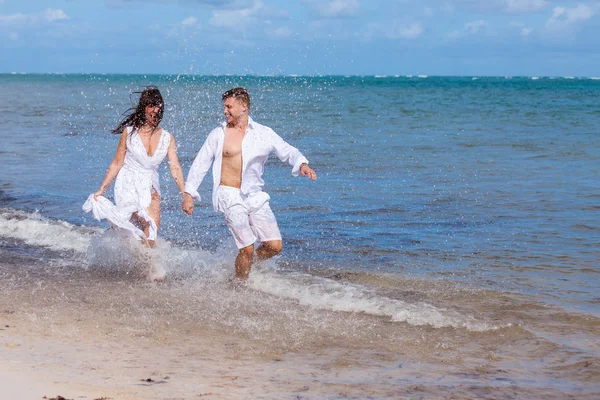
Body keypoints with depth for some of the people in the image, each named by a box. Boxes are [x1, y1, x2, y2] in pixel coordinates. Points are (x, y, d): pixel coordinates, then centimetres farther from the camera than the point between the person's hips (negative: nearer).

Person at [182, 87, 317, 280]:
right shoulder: (218, 134, 2)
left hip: (255, 196, 3)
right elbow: (200, 164, 7)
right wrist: (188, 194, 5)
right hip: (230, 195, -3)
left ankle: (246, 264, 26)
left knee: (274, 246, -3)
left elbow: (287, 151, 3)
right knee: (247, 248, -12)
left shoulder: (263, 133, 6)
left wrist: (302, 164, -19)